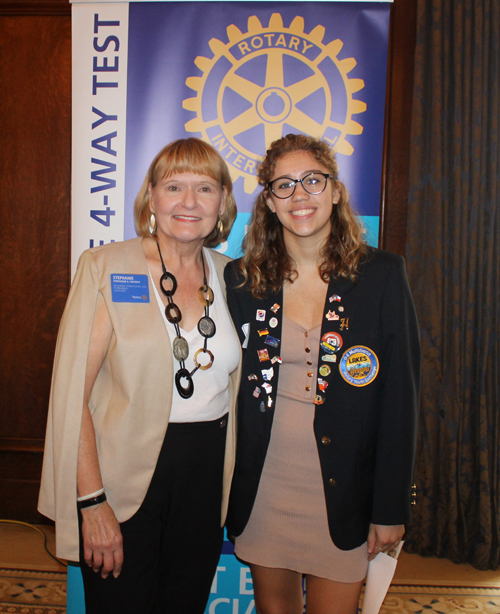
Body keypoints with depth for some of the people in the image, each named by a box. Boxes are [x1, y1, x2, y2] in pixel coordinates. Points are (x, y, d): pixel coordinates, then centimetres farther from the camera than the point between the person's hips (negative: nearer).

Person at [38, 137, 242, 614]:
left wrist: (231, 489, 9)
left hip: (206, 479, 4)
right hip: (125, 480, -4)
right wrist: (92, 502, -15)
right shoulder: (106, 268, -9)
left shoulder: (230, 277, 3)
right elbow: (71, 393, -12)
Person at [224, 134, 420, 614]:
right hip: (262, 485, 2)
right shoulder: (242, 278, -1)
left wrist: (391, 507, -6)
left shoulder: (382, 274, -7)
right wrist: (223, 491, 5)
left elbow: (400, 395, -6)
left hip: (341, 489, -1)